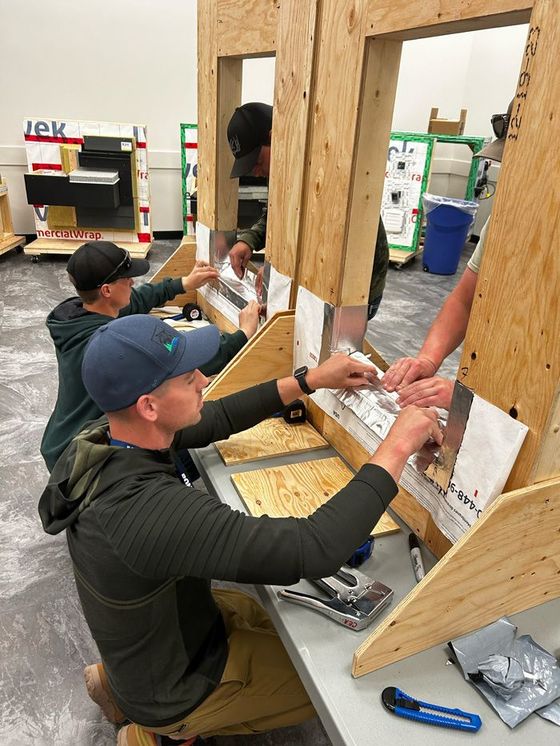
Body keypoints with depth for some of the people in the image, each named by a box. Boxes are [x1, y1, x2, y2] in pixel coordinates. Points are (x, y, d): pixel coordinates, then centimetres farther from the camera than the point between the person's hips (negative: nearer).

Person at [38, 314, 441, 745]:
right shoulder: (155, 511, -43)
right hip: (173, 687, -6)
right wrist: (398, 446, -34)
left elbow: (213, 420, -5)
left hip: (150, 636, 6)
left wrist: (309, 381, -8)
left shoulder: (105, 436, -18)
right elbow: (315, 551, -45)